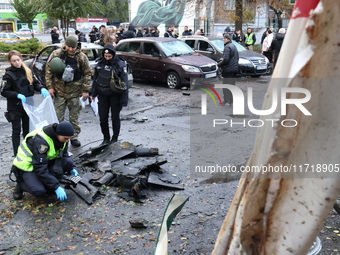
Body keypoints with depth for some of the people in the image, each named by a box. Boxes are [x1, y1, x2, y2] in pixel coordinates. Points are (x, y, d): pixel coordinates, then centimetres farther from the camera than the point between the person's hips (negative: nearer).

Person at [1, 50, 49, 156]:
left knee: (27, 129, 14)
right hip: (15, 107, -5)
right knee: (16, 131, 3)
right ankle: (17, 154, 10)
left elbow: (35, 83, 11)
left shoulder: (27, 71, 4)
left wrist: (42, 88, -11)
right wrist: (17, 95, -26)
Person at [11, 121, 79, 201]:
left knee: (68, 162, -19)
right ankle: (21, 184, 1)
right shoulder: (40, 140, -34)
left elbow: (64, 155, 10)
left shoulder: (62, 137, -10)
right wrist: (56, 187, -35)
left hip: (45, 161, 7)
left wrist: (71, 168, -6)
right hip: (28, 166, -7)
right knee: (39, 191, -30)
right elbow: (40, 169, -35)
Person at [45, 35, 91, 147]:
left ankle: (74, 137, 23)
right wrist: (50, 87, -3)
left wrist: (85, 90, -1)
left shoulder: (82, 57, -4)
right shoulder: (56, 54, -4)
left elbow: (87, 74, 3)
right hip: (59, 91, 0)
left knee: (74, 116, 9)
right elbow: (48, 71, 3)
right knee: (58, 117, 4)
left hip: (74, 92, 0)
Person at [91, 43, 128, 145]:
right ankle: (106, 138, 22)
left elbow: (124, 83, -9)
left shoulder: (119, 65, -8)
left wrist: (123, 100, -13)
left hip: (115, 95, -4)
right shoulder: (100, 64, 5)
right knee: (102, 118, 6)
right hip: (103, 95, 4)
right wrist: (93, 93, 12)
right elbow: (95, 79, 15)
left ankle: (115, 139, 21)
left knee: (115, 118, 6)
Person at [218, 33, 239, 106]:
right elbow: (237, 58, 21)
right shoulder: (234, 46, 15)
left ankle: (227, 101, -2)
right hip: (234, 69, 9)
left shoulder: (227, 47, -15)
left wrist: (219, 64, -8)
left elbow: (225, 59, -23)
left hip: (228, 70, -9)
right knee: (232, 85, 14)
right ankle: (231, 100, 21)